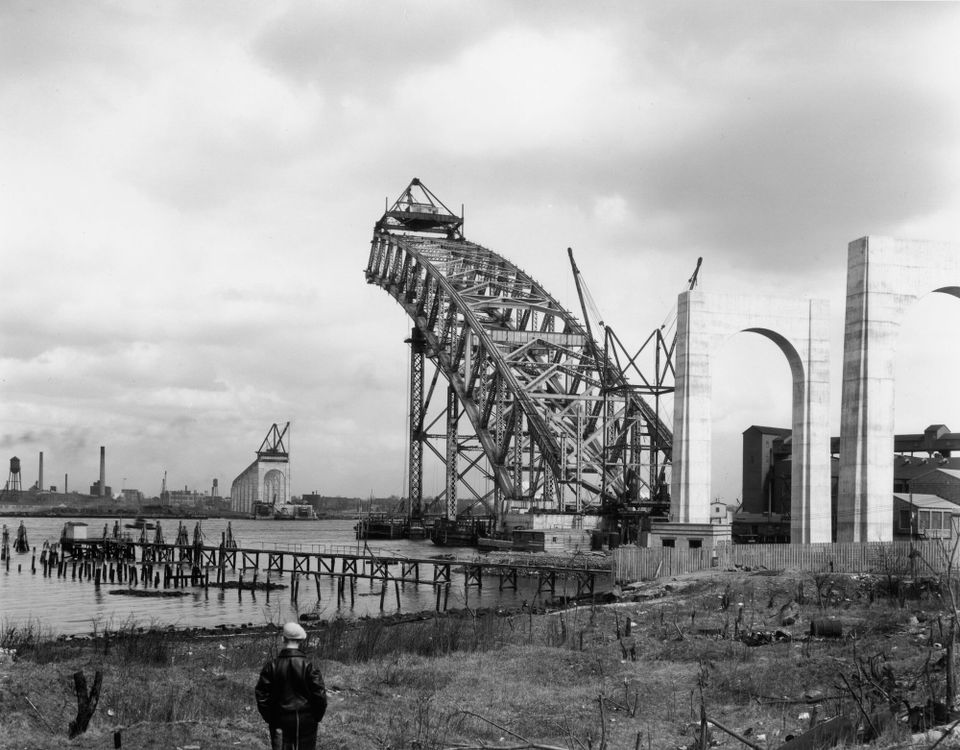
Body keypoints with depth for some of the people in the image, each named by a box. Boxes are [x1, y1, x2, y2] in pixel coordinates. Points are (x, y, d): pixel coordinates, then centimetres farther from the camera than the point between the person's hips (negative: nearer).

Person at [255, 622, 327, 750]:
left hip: (280, 720, 1)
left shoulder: (271, 666, -4)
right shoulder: (308, 666, -10)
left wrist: (269, 718, 8)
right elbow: (319, 695, -10)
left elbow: (262, 696, -3)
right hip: (306, 719, -1)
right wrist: (317, 717, 4)